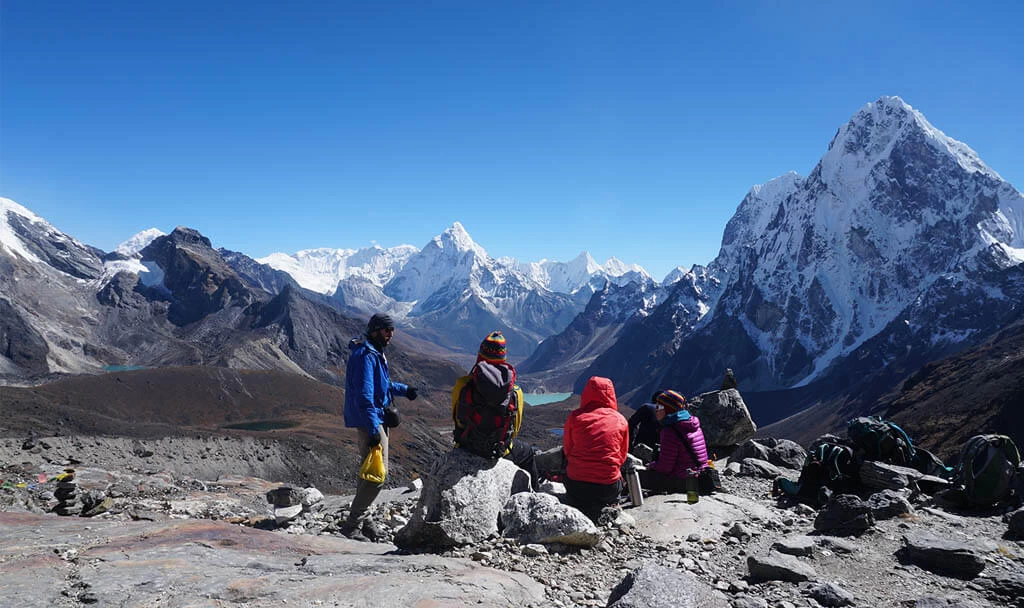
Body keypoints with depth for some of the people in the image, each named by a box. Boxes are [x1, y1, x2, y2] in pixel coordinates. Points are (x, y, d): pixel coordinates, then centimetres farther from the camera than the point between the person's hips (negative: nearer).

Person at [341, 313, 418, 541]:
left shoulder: (375, 354, 15)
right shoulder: (366, 356, -18)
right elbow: (364, 395, -25)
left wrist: (403, 389, 37)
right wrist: (374, 429, -28)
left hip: (377, 420, 11)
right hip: (370, 422, -11)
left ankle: (361, 518, 28)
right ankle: (352, 525, -3)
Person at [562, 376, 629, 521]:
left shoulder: (575, 417, -3)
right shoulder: (620, 420, 1)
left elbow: (567, 450, 8)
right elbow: (622, 456, 10)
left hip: (576, 485, -1)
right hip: (608, 486, 2)